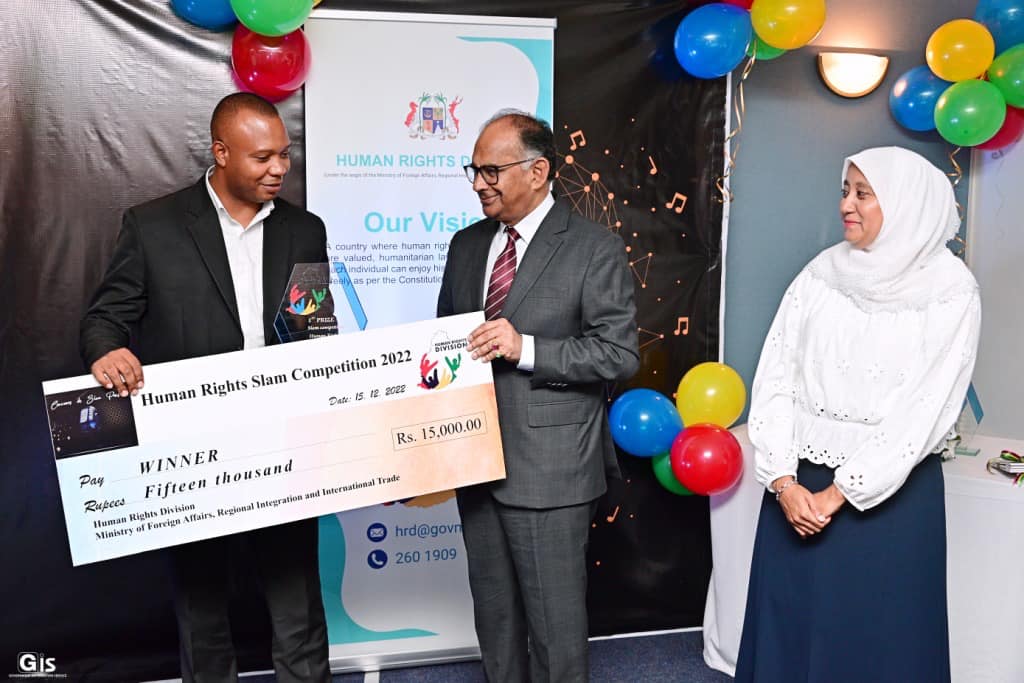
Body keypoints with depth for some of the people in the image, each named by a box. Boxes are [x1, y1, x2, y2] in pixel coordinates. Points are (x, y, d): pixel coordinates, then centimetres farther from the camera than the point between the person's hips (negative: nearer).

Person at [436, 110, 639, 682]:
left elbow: (620, 353, -12)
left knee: (556, 623, 6)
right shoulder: (467, 245, 10)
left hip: (550, 469, -6)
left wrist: (525, 348, -23)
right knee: (494, 615, 19)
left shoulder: (595, 248, -8)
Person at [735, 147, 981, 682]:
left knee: (873, 631, 9)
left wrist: (839, 493, -14)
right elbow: (774, 377, 0)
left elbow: (925, 410, -12)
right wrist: (784, 481, -10)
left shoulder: (950, 291, -7)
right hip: (799, 483, 3)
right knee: (788, 624, 12)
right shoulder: (821, 272, 2)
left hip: (889, 491, -3)